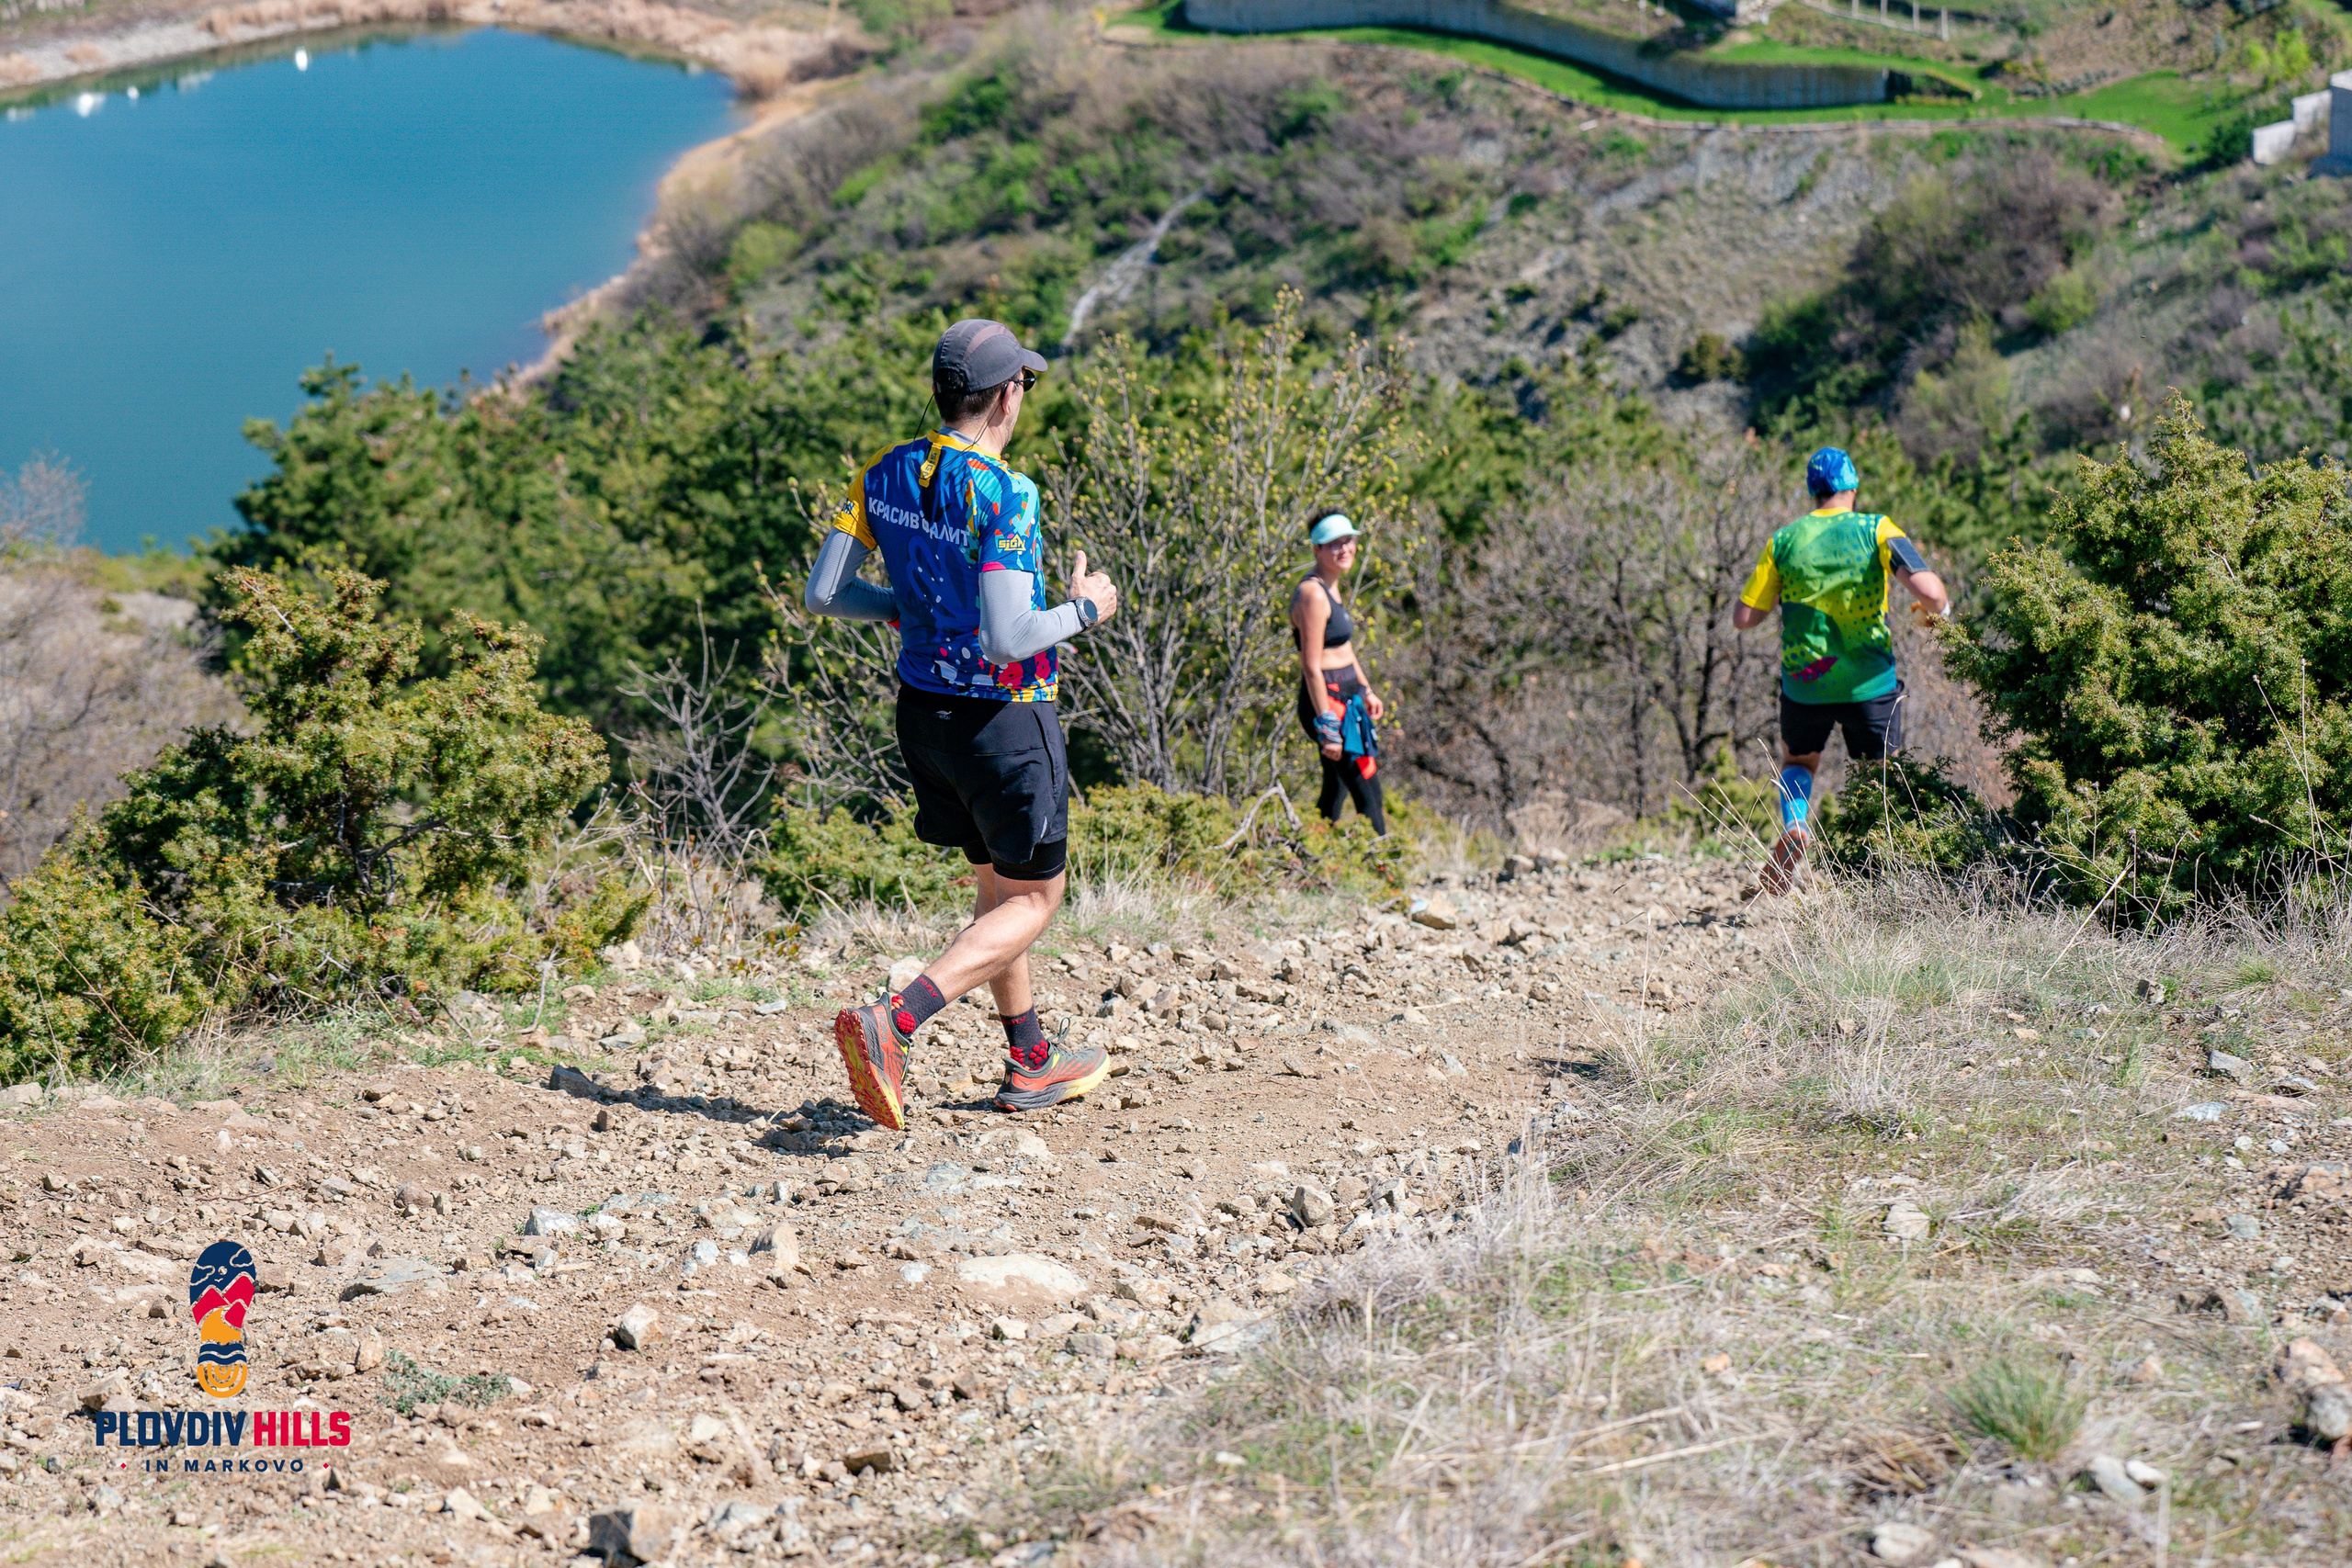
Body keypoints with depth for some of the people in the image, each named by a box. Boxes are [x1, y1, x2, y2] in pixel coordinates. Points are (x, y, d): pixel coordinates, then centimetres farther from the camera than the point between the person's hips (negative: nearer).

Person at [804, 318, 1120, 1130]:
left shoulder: (884, 474, 1)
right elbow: (1007, 638, -27)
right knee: (1032, 902, 6)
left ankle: (1030, 1064, 32)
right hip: (1003, 719, -8)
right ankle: (892, 1021, -13)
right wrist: (1083, 609, -9)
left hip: (922, 711, 8)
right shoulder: (1003, 493, -22)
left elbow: (824, 593, 3)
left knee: (997, 886, 23)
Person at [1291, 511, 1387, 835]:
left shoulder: (1331, 586, 12)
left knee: (1336, 790, 15)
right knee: (1369, 799, -9)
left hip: (1347, 699, 10)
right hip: (1327, 702, -10)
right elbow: (1311, 666, -22)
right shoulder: (1313, 594, -18)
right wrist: (1328, 727, -23)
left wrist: (1366, 690, 27)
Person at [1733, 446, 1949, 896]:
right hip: (1870, 683, -2)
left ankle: (1794, 824, -2)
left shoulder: (1784, 541, -1)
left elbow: (1744, 618, -1)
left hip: (1804, 683, 2)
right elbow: (1929, 591, -19)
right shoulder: (1876, 530, -7)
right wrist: (1937, 610, 4)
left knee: (1797, 762, 26)